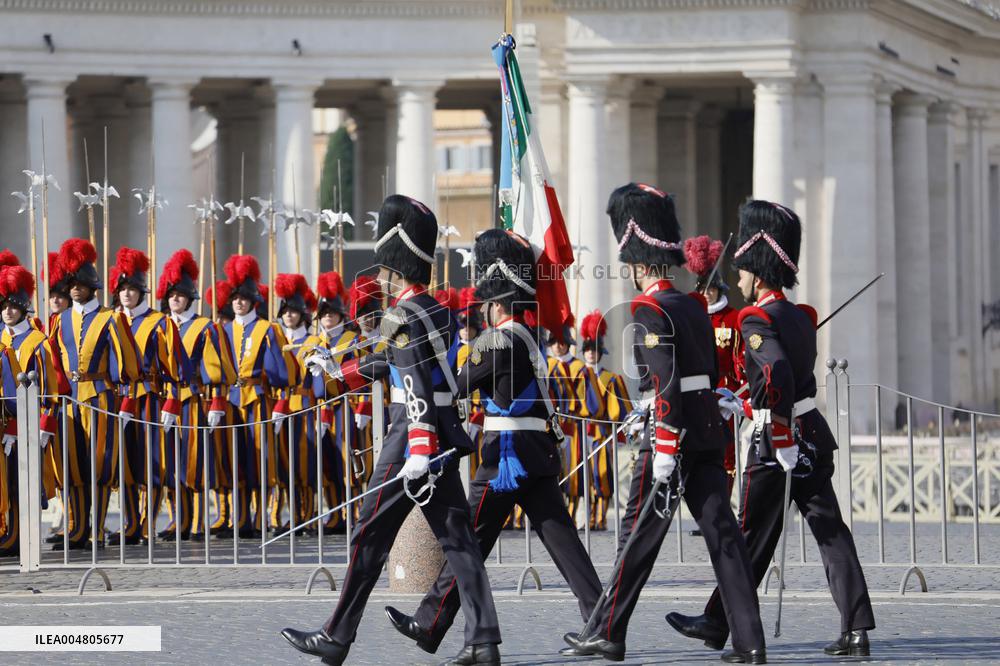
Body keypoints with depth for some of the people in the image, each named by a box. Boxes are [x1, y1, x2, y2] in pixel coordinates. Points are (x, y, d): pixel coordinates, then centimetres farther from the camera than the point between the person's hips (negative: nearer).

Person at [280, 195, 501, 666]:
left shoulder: (403, 316, -13)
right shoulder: (435, 311, 15)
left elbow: (417, 387, -24)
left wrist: (418, 451, -32)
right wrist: (340, 371, 43)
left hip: (413, 438, -8)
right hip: (446, 439, 8)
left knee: (370, 539, 0)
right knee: (457, 539, 5)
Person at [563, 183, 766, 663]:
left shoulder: (649, 311, -11)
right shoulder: (694, 305, 15)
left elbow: (666, 384, -19)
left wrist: (664, 454, -20)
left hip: (671, 432, -7)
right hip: (709, 430, 7)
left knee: (640, 535, 3)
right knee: (722, 534, 2)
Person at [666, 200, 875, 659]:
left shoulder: (758, 320, -12)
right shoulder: (801, 316, 14)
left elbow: (777, 377, -27)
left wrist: (783, 445, -25)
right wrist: (743, 406, 32)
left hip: (780, 443, -7)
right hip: (815, 434, 7)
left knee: (754, 536, 3)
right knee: (830, 531, 2)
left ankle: (718, 624, 17)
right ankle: (857, 631, -4)